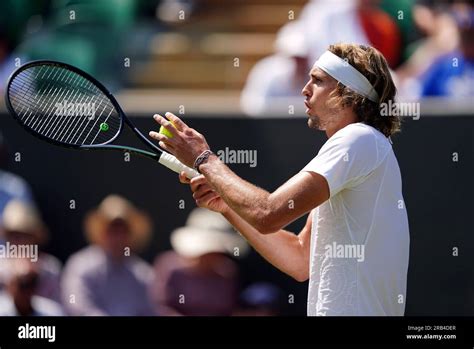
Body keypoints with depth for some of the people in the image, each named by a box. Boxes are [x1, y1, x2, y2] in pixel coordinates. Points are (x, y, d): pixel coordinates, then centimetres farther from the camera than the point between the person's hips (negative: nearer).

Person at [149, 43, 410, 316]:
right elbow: (301, 262, 18)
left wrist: (205, 160, -5)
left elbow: (268, 214, -18)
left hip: (352, 311, -9)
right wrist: (229, 205, 11)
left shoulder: (359, 140, -10)